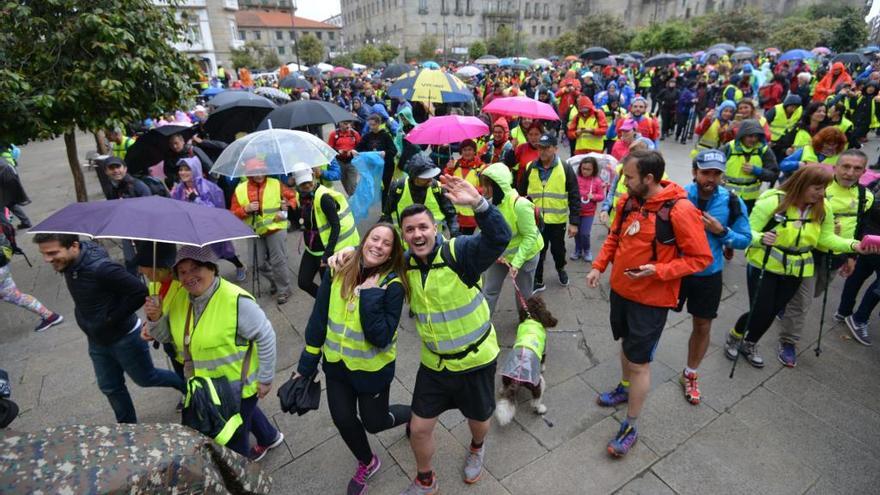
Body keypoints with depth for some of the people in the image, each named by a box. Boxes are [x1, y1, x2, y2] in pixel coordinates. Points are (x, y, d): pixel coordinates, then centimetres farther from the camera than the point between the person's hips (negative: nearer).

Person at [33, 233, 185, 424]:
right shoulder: (69, 264, -6)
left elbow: (139, 291, -31)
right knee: (110, 388, 20)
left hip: (124, 338, -8)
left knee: (146, 379, 13)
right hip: (97, 341, 8)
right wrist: (83, 315, 6)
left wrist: (112, 318, -22)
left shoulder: (100, 268, -33)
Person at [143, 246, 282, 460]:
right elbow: (165, 335, 5)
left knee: (233, 439, 15)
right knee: (244, 412, 31)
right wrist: (155, 318, -17)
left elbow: (265, 337, -22)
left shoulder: (236, 301, -29)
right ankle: (270, 437, 58)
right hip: (206, 385, 7)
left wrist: (265, 379, -16)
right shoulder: (178, 298, -6)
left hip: (238, 384, -7)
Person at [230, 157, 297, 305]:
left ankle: (283, 289, 14)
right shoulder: (240, 189, 0)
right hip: (255, 232, 3)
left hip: (275, 228, -3)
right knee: (260, 264, 11)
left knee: (278, 261, -5)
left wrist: (287, 206, -13)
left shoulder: (276, 184, -4)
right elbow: (234, 213, 0)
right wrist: (246, 209, -18)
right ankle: (276, 282, 37)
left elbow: (293, 197, 5)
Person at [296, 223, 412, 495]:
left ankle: (414, 414, 45)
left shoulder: (393, 284, -20)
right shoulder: (338, 272, -10)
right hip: (336, 363, 4)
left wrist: (370, 295, -31)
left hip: (372, 368, -4)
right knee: (343, 419, 15)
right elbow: (318, 320, -4)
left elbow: (381, 337, -26)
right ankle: (367, 464, 45)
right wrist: (306, 365, 1)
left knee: (374, 422, 12)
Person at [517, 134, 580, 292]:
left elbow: (574, 198, -6)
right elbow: (521, 193, 7)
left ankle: (561, 269, 48)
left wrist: (574, 222, -10)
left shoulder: (565, 169, -7)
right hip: (535, 220, 1)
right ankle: (537, 281, 26)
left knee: (558, 249, 17)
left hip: (557, 220, -1)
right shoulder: (530, 168, 0)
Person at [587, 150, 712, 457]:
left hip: (651, 299, -6)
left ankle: (630, 427, 20)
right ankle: (625, 388, 50)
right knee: (626, 344, 25)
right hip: (620, 290, 6)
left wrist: (657, 271, -26)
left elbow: (701, 258, -15)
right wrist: (598, 266, 0)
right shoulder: (628, 201, -3)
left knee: (639, 362, 3)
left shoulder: (679, 211, -21)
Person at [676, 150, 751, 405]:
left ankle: (690, 375, 38)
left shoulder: (732, 202, -12)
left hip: (708, 275, 2)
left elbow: (745, 240, -5)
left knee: (703, 327, 15)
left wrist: (721, 231, -21)